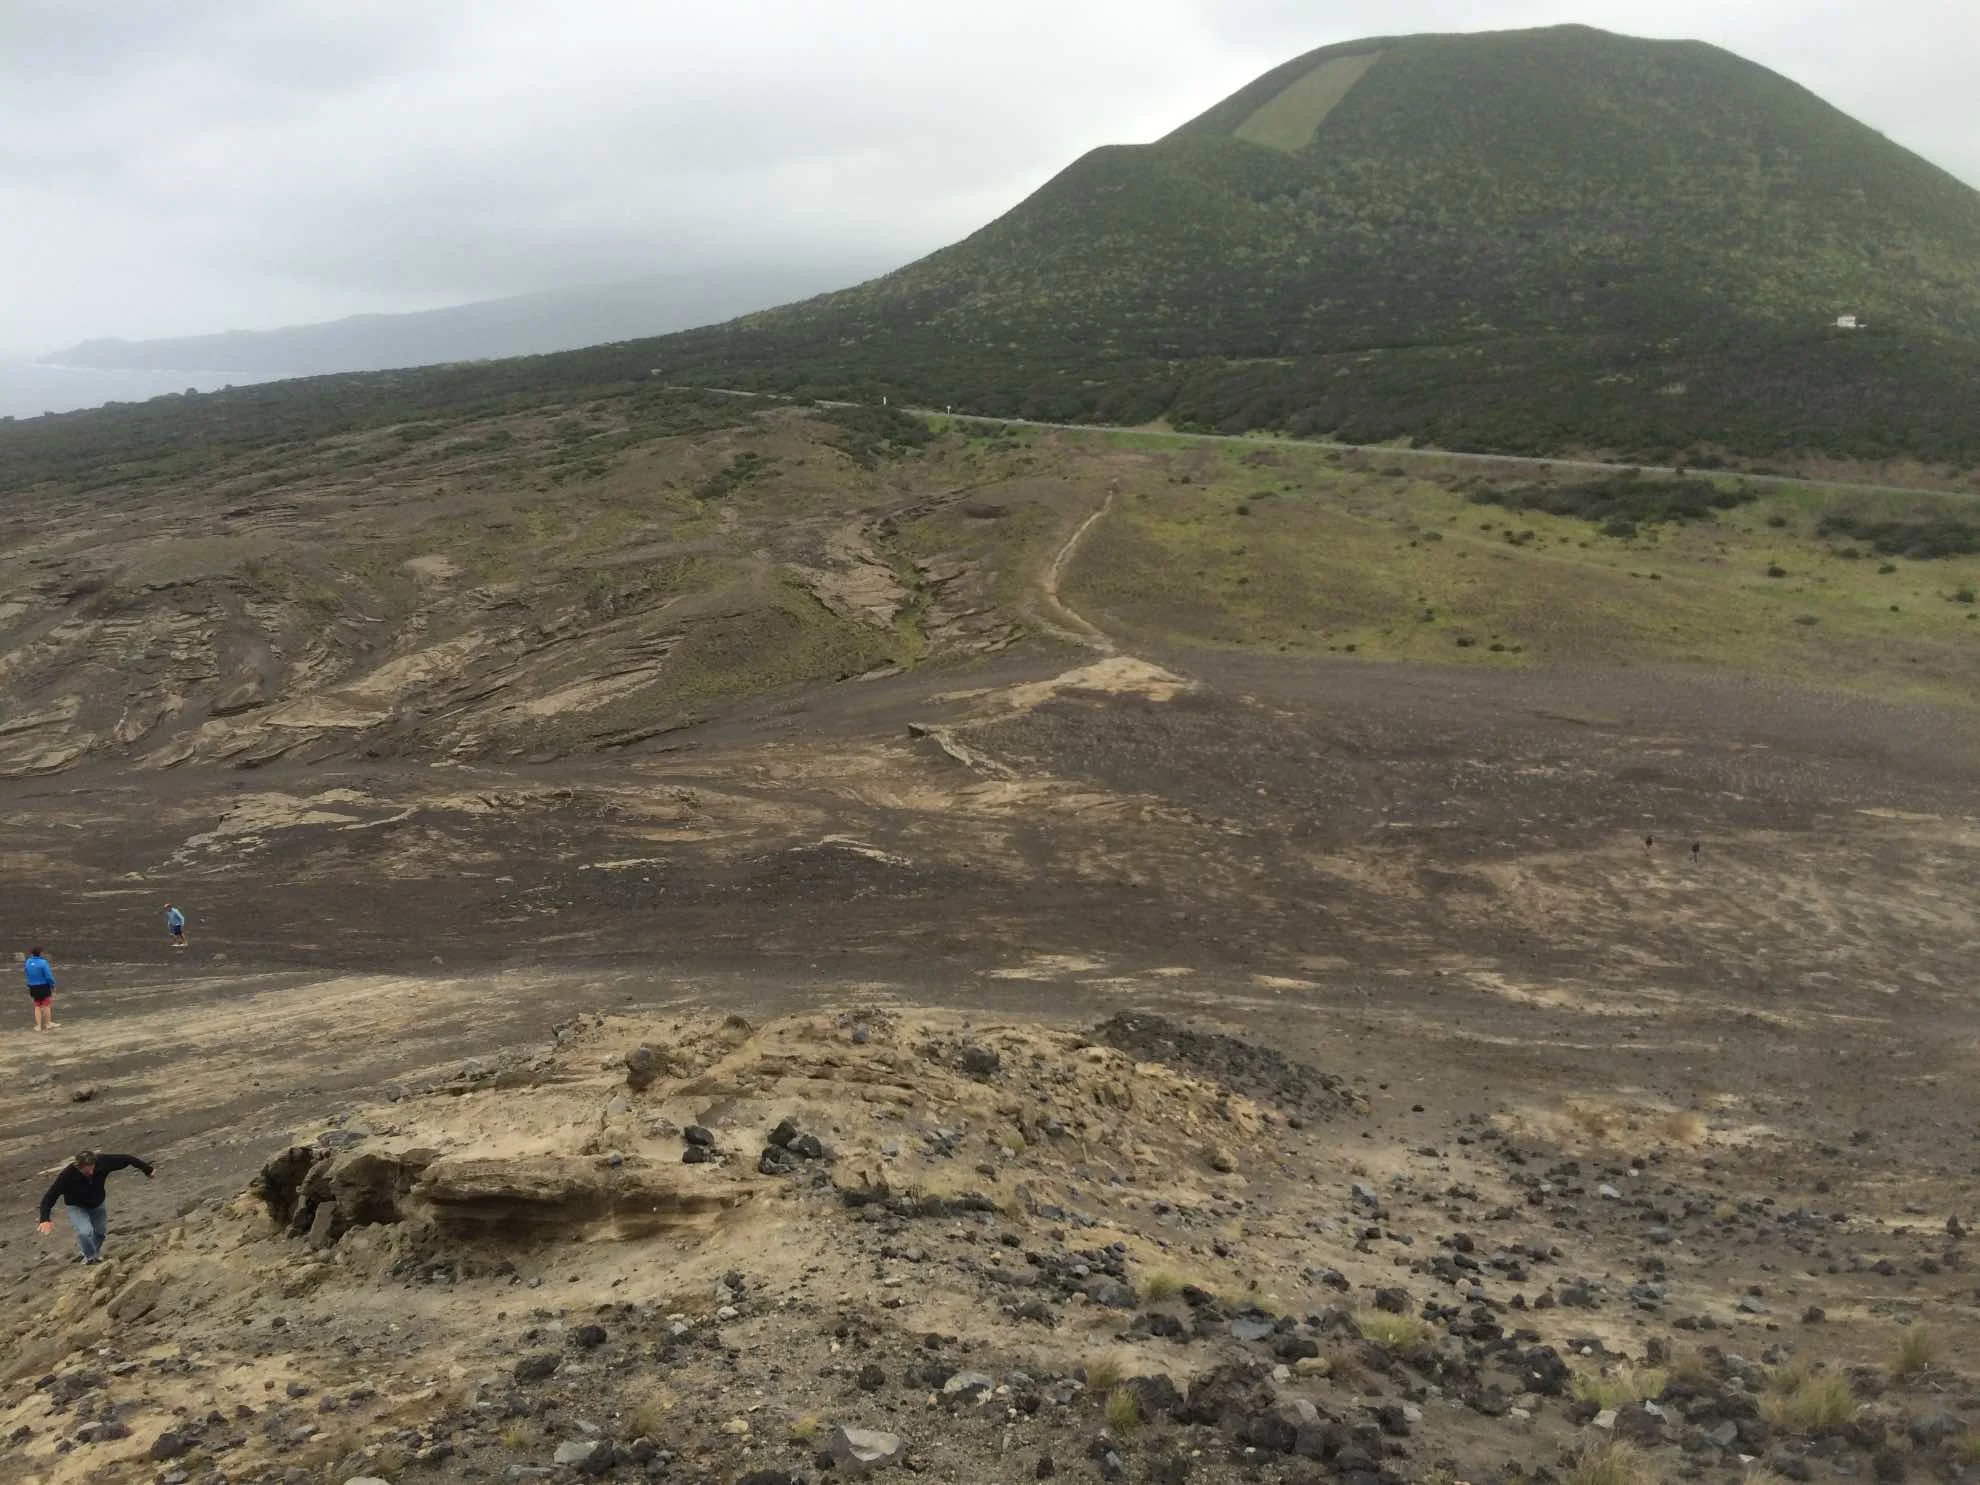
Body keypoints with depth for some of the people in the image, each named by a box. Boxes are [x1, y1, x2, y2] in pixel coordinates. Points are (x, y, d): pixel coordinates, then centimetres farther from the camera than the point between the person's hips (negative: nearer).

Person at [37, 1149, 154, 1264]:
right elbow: (50, 1196, -36)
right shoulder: (67, 1175, -38)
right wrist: (45, 1219, -47)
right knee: (85, 1231, -24)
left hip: (98, 1204, 3)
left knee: (101, 1231, 15)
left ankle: (95, 1252, 48)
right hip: (77, 1207, -3)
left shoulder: (102, 1162, -32)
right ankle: (90, 1257, 6)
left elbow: (127, 1159, -19)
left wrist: (147, 1169, -7)